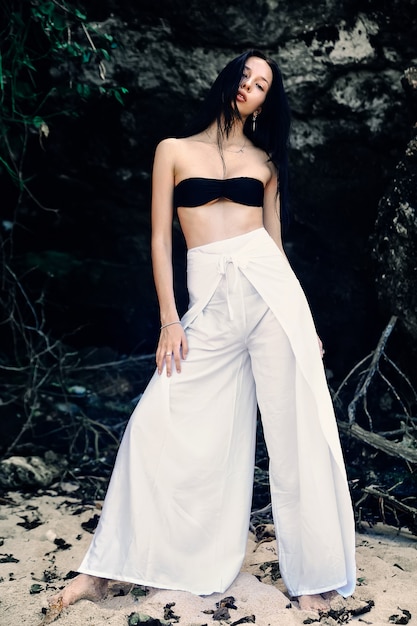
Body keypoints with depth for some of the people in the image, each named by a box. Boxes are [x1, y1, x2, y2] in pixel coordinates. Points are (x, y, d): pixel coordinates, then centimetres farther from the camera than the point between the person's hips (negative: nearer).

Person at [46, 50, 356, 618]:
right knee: (158, 424, -5)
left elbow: (275, 240, 16)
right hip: (210, 302, -1)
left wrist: (302, 319, 12)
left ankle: (312, 575, 14)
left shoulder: (265, 161, 16)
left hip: (271, 288, 2)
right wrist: (169, 321, -3)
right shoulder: (175, 150, 12)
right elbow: (161, 238, 6)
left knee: (298, 430, -1)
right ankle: (107, 570, 10)